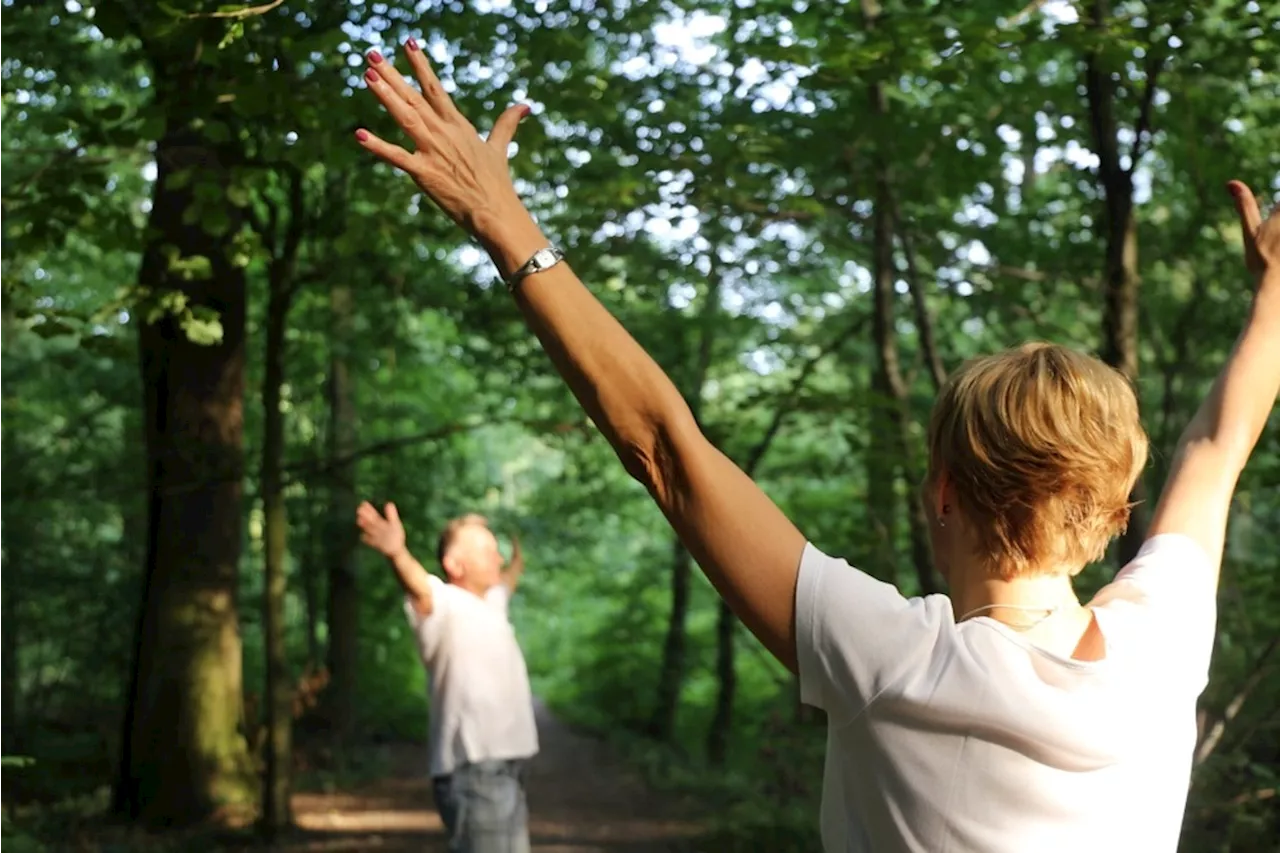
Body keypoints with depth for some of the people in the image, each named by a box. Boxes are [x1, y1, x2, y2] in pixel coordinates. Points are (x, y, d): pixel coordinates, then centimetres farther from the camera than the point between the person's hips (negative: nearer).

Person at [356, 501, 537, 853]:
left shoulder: (488, 605, 17)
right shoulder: (446, 605, -12)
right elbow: (420, 589, -34)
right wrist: (396, 553, -54)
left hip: (504, 769, 10)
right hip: (474, 772, -10)